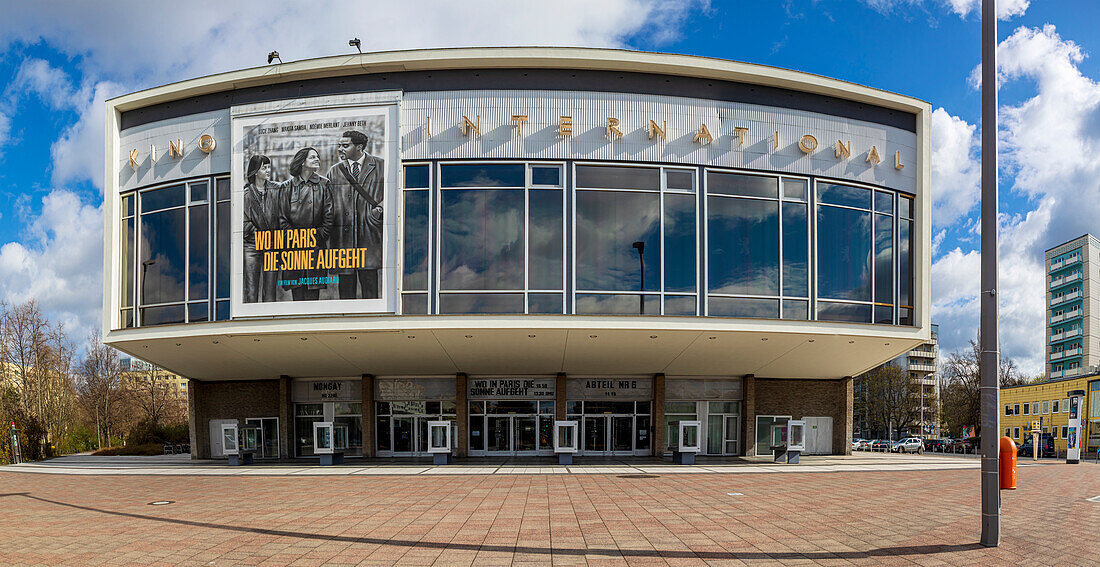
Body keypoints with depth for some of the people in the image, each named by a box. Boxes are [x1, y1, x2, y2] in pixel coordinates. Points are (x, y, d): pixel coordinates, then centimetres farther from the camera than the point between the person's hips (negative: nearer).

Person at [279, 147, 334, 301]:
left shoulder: (323, 184, 8)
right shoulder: (289, 186, 8)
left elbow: (329, 214, 3)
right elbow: (282, 216, 5)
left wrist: (320, 235, -6)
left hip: (316, 244, 0)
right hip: (294, 246, 0)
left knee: (313, 292, -4)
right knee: (297, 293, 0)